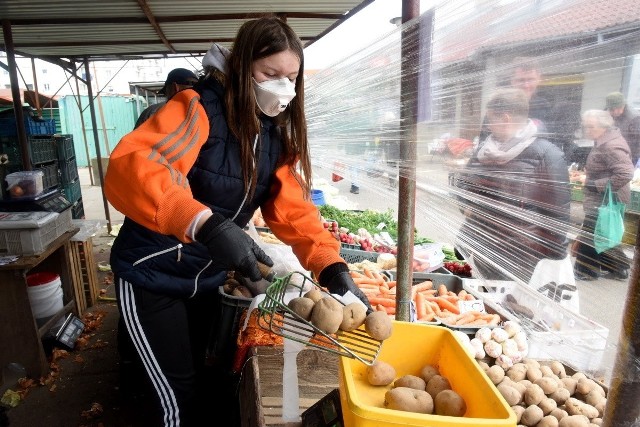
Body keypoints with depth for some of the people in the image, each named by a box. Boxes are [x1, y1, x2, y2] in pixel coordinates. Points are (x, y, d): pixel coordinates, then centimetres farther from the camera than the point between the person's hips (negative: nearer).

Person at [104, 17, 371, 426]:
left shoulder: (279, 135, -2)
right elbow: (128, 169, -36)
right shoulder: (200, 109, -21)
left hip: (208, 278, 6)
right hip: (153, 276, -5)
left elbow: (294, 209, -9)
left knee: (205, 380, 24)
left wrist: (332, 266, -24)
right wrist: (206, 223, -51)